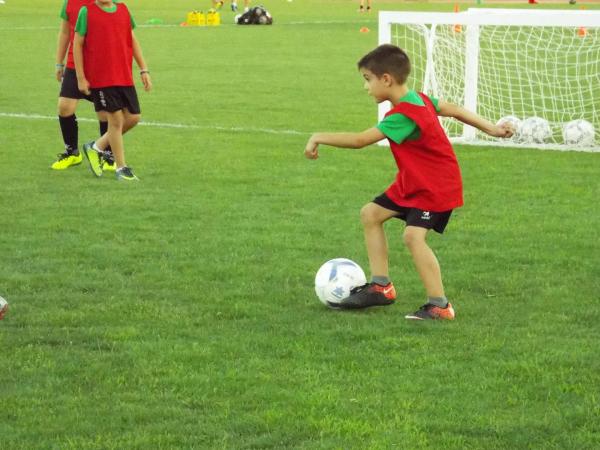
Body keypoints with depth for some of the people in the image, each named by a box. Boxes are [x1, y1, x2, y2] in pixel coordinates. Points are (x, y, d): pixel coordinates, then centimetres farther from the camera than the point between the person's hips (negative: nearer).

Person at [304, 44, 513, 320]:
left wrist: (319, 137, -26)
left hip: (436, 186, -11)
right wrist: (490, 128, 20)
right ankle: (381, 286, 15)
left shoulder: (404, 116, -29)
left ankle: (439, 306, -17)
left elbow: (360, 140, -32)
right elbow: (453, 110, 11)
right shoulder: (418, 99, 0)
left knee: (413, 235, -25)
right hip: (412, 183, 11)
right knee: (370, 214, 11)